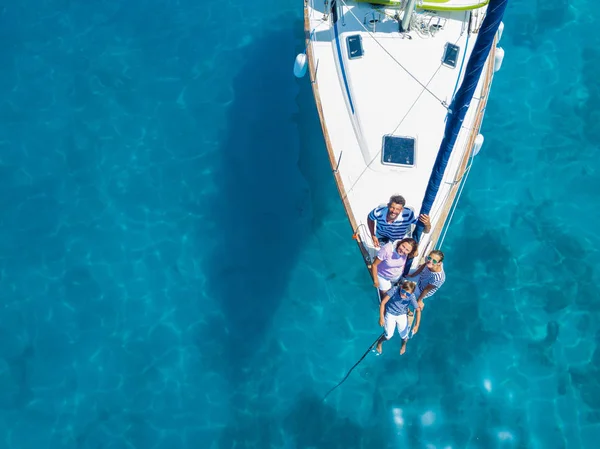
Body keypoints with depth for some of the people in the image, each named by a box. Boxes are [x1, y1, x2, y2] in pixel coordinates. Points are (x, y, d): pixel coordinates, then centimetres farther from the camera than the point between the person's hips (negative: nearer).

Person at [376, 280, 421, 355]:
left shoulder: (411, 297, -23)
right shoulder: (395, 290, -27)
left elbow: (418, 310, -15)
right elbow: (383, 302, -22)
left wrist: (417, 325, -20)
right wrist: (381, 317, -22)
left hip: (402, 315, 1)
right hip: (390, 313, -1)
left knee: (404, 336, -4)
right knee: (388, 336, -8)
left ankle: (404, 344, 35)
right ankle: (380, 342, 29)